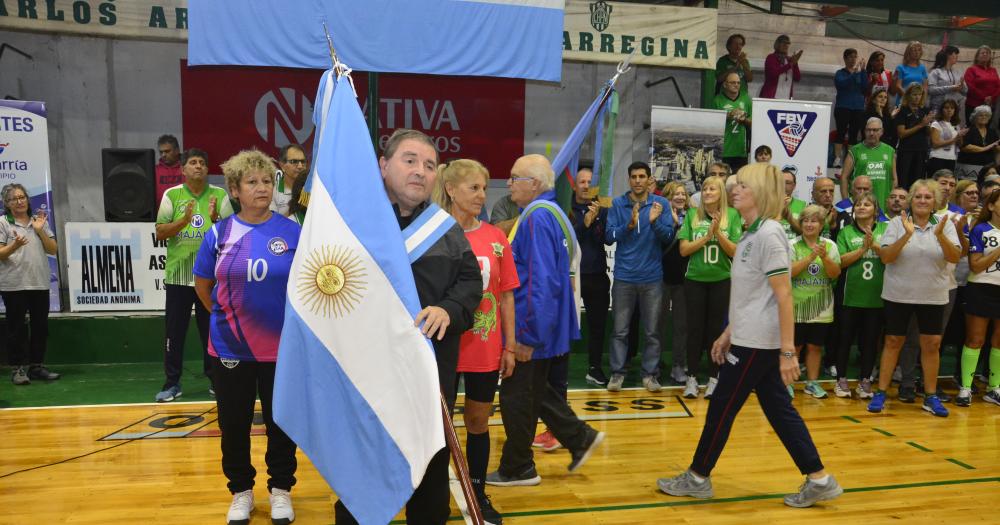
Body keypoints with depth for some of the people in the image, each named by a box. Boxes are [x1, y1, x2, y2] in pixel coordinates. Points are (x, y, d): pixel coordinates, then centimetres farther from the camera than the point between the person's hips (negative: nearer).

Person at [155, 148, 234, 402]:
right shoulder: (171, 195, 3)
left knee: (212, 330, 8)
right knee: (175, 331, 6)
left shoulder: (220, 195, 2)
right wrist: (184, 220, -17)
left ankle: (215, 379, 21)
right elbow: (160, 233, -1)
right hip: (178, 274, 0)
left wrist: (215, 218, -18)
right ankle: (172, 383, 17)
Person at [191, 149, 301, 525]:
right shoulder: (219, 233, -2)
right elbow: (202, 286, 11)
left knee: (281, 422, 11)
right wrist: (227, 314, 9)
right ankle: (241, 491, 32)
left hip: (282, 347, -1)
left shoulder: (293, 232, -6)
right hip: (229, 348, 1)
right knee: (234, 424, 13)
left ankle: (280, 489, 30)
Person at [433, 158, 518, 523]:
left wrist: (509, 346, 4)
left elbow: (506, 295, 5)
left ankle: (479, 495, 31)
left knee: (478, 423, 14)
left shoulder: (496, 237, 0)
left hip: (486, 349, 2)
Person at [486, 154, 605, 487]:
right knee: (534, 391, 22)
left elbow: (542, 282, -27)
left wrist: (527, 337, -22)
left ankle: (516, 469, 22)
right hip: (538, 326, 10)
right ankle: (580, 438, 29)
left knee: (517, 397, 6)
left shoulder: (537, 217, -21)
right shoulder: (546, 213, 11)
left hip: (530, 329, -10)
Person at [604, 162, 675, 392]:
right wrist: (629, 225, -20)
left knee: (652, 331, 8)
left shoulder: (661, 203, 1)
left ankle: (650, 373, 18)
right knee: (620, 330, 6)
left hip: (652, 277, 0)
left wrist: (655, 222, -23)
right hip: (624, 276, 0)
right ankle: (617, 372, 16)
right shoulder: (617, 204, 1)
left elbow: (669, 236, -5)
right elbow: (609, 237, -4)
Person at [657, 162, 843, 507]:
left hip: (759, 342, -9)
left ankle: (697, 478, 16)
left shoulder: (768, 234, -17)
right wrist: (728, 333, 19)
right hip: (751, 338, 9)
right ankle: (819, 480, 21)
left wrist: (788, 351, -21)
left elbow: (783, 296, -20)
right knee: (779, 409, 13)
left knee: (722, 407, 2)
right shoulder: (752, 234, 13)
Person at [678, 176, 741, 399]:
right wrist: (707, 235, -15)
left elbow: (735, 252, -5)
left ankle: (713, 378, 18)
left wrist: (718, 232, -17)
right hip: (694, 280, 0)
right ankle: (692, 378, 14)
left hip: (721, 280, 0)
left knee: (715, 329, 7)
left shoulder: (732, 215, -2)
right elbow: (683, 249, -5)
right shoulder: (692, 215, -1)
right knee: (695, 328, 5)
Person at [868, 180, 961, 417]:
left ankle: (931, 396, 20)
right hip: (898, 294, -1)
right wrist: (906, 235, -25)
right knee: (893, 342, 5)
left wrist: (940, 236, -26)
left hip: (933, 297, 2)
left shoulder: (945, 225, 1)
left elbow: (955, 257, -10)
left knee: (931, 344, 6)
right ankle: (881, 393, 14)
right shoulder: (897, 223, -5)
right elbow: (885, 257, -13)